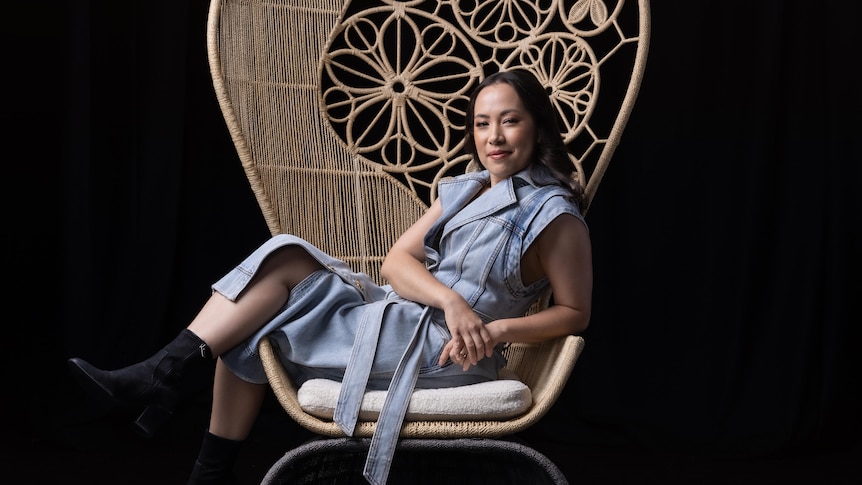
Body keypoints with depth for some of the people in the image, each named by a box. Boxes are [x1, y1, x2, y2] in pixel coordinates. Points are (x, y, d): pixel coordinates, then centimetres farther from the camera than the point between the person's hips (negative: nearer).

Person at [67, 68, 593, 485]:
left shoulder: (554, 216, -4)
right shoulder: (468, 190, 16)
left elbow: (576, 312, -3)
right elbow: (397, 260, 6)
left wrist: (498, 328, -17)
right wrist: (452, 300, -15)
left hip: (441, 353, -8)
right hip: (402, 316, 8)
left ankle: (167, 370, -14)